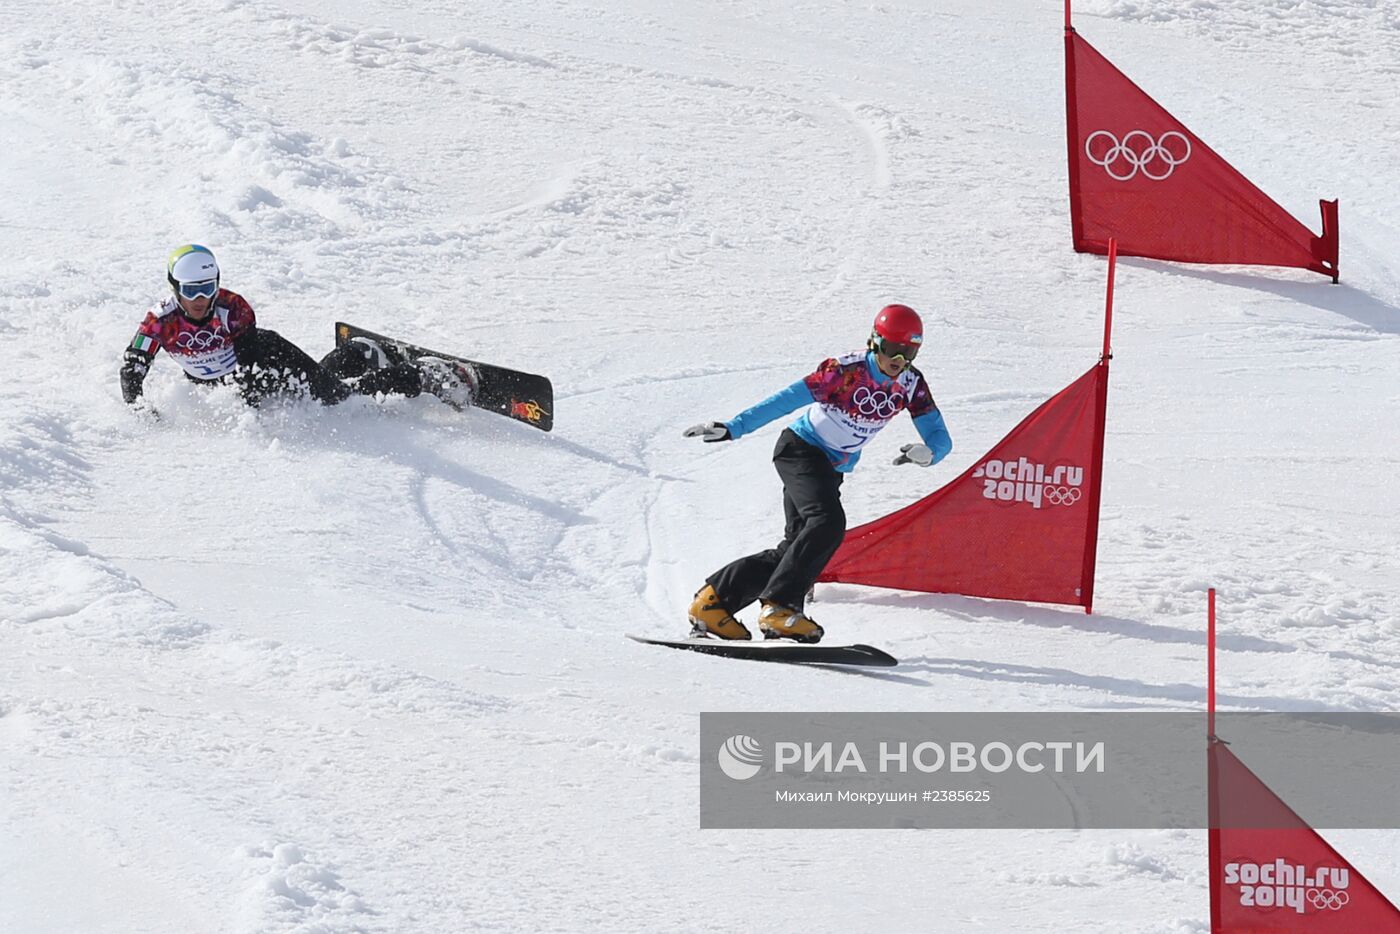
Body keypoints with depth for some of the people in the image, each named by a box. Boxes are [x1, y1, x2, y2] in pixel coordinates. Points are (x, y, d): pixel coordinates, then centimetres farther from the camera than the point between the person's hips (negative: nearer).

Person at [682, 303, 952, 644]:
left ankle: (713, 602, 10)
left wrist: (928, 453, -35)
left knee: (798, 546, 3)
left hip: (832, 470, 7)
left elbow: (941, 438, -9)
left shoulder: (912, 386, -7)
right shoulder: (847, 370, -23)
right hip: (800, 449, -7)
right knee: (828, 523, -29)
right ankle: (780, 607, -29)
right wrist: (732, 428, -28)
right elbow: (786, 399, -24)